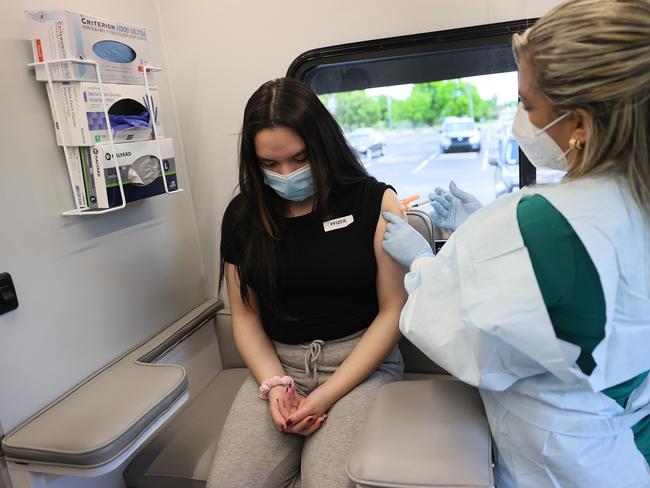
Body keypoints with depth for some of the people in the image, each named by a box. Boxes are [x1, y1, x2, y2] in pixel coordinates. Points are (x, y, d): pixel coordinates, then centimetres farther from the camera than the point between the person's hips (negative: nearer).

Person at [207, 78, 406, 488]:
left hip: (361, 364, -2)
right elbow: (245, 316, 7)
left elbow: (394, 310, -7)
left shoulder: (375, 202, -6)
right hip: (278, 365, 3)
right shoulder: (243, 215, 3)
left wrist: (328, 394, -14)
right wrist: (274, 385, -10)